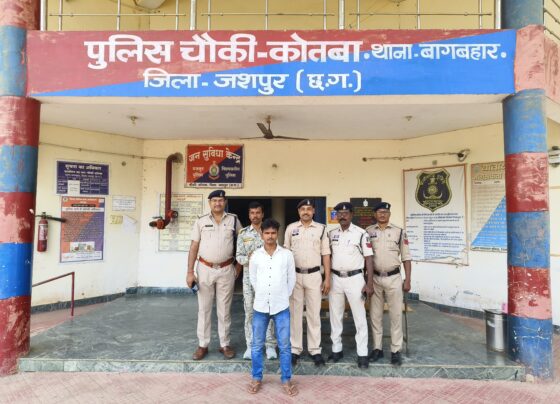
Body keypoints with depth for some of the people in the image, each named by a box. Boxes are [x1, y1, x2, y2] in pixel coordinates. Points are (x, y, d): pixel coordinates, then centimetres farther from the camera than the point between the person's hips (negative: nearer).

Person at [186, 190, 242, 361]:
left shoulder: (234, 220, 1)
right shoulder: (201, 221, 1)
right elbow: (194, 247, 1)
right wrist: (190, 272, -3)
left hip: (226, 270, 0)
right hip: (205, 269, 1)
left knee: (224, 309, 10)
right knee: (204, 308, 9)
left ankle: (225, 344, 23)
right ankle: (202, 345, 22)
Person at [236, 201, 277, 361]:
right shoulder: (243, 233, 4)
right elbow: (238, 256, 1)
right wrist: (248, 258, -18)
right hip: (249, 276, 1)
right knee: (250, 311, 6)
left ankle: (270, 345, 13)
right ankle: (250, 345, 17)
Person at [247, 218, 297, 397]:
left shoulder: (287, 255, -3)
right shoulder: (255, 255, -1)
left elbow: (291, 279, 5)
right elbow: (253, 279, 11)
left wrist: (282, 297, 8)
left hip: (281, 307, -1)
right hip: (260, 307, 1)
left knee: (284, 346, 7)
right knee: (257, 345, 12)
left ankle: (286, 380, 22)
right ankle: (257, 378, 29)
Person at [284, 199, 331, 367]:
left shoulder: (321, 229, 2)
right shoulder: (291, 228, 3)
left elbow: (325, 254, 3)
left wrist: (327, 278, -2)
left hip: (314, 275, 0)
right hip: (294, 275, 1)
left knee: (314, 313, 6)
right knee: (295, 312, 7)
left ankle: (315, 349, 17)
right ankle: (295, 349, 18)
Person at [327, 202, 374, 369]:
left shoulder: (361, 233, -6)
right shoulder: (331, 234, 5)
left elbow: (369, 258, -6)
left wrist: (369, 283, -11)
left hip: (354, 278, -4)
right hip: (335, 278, 4)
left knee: (359, 317, 3)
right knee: (335, 316, 12)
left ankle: (362, 354, 13)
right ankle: (336, 350, 25)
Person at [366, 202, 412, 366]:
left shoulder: (399, 232, 0)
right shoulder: (368, 232, 2)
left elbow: (406, 257, 2)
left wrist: (407, 280, -2)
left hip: (394, 278, -1)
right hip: (374, 278, 1)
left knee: (396, 315, 5)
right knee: (375, 314, 10)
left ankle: (396, 350, 16)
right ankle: (377, 348, 23)